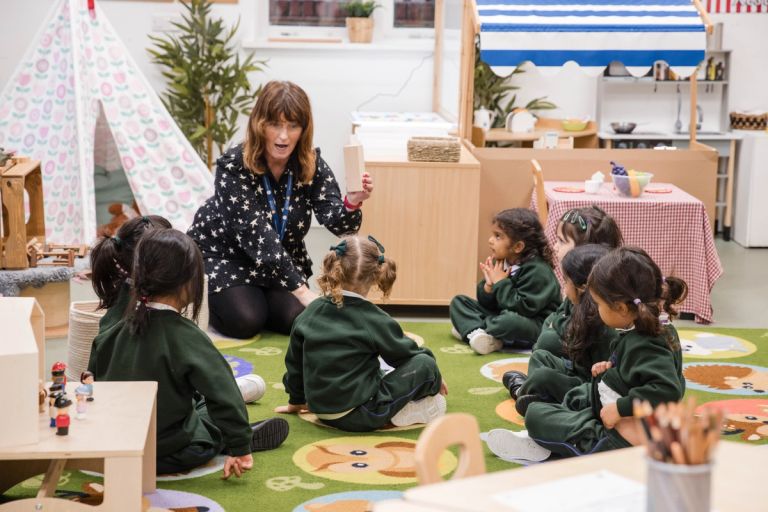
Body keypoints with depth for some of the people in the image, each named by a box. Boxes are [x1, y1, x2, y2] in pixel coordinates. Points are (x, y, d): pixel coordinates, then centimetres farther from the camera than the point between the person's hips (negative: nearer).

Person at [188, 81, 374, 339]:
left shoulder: (313, 165, -15)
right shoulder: (233, 166, -28)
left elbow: (336, 222, -25)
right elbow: (258, 235, -35)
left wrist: (351, 204, -51)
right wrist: (301, 290, -42)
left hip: (282, 258, 4)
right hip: (222, 253, -4)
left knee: (294, 319, -16)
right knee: (245, 321, -23)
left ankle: (254, 295, 17)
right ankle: (204, 298, 11)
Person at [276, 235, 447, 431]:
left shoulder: (309, 313, 2)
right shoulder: (373, 319, -11)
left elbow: (294, 361, 13)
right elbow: (406, 354, 3)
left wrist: (296, 400, 29)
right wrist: (435, 378, 22)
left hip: (322, 411, 7)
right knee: (425, 364, -5)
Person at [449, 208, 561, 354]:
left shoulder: (537, 271, -20)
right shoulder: (501, 263, 3)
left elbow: (523, 308, -29)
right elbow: (486, 304, 5)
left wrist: (501, 283, -22)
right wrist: (489, 286, -16)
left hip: (536, 327, -8)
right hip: (501, 315, 8)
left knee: (510, 320, -42)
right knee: (458, 302, 4)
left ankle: (469, 326, -15)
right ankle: (478, 333, -23)